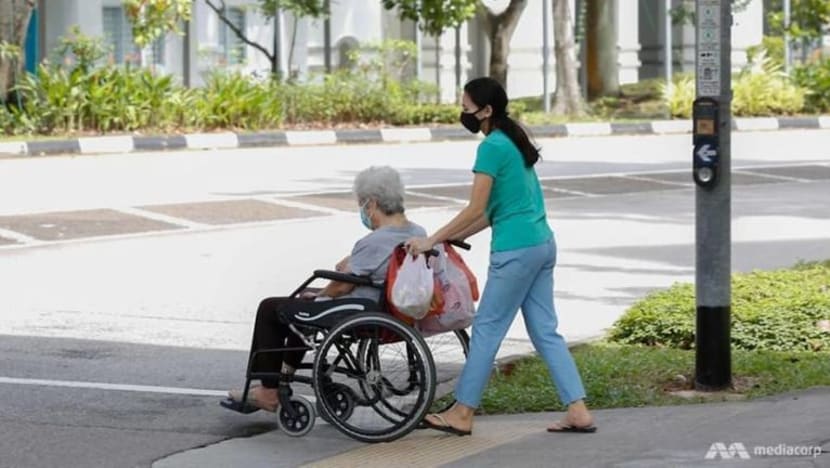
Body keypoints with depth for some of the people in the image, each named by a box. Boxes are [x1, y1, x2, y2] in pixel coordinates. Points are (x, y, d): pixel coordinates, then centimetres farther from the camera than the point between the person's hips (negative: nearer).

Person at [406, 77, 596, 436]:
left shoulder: (492, 147, -13)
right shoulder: (513, 141, 15)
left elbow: (476, 210, -15)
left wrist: (432, 240, -10)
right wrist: (451, 238, 17)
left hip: (516, 250, -9)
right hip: (542, 244, 9)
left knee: (487, 328, 1)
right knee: (545, 331, 10)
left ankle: (462, 413, 9)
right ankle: (578, 412, 7)